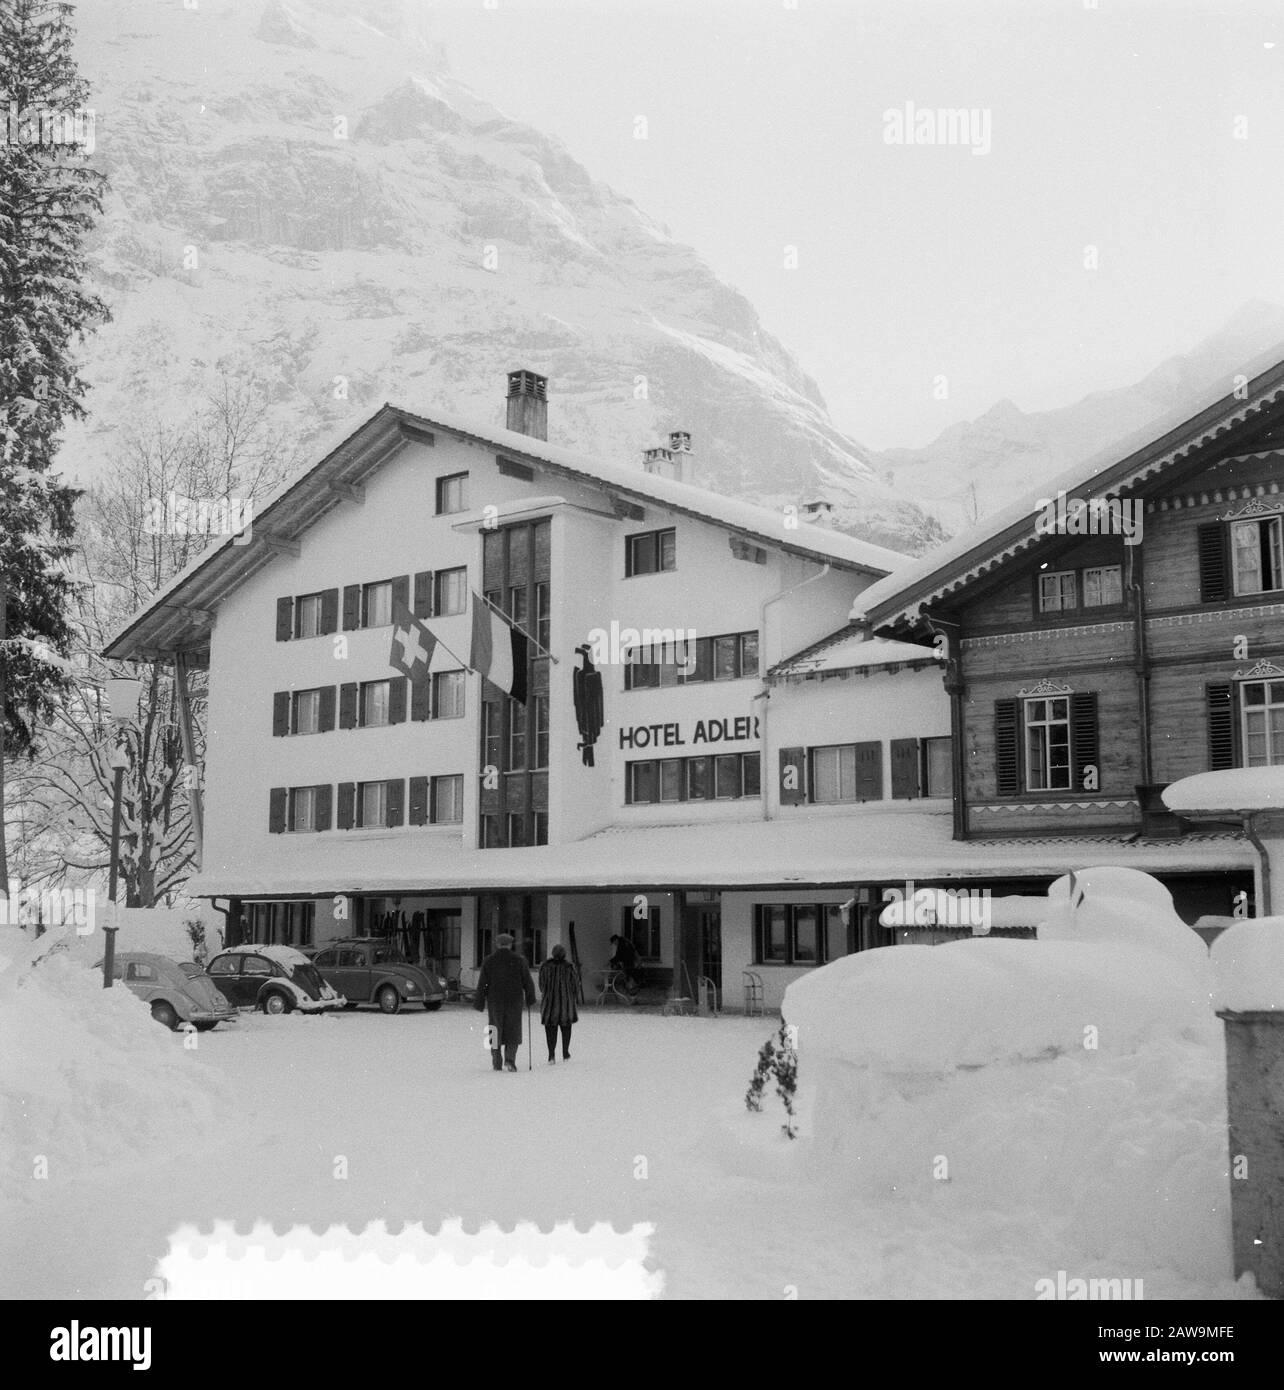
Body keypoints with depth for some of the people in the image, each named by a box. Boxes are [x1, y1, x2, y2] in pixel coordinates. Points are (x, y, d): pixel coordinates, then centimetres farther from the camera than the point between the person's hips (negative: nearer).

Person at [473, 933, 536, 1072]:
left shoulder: (488, 961, -1)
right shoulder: (519, 961, -2)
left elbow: (482, 984, -3)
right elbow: (528, 982, 1)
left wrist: (479, 1003, 2)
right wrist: (530, 998, 15)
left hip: (494, 1003, 1)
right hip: (514, 1003, -1)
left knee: (496, 1033, 11)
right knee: (513, 1032, 6)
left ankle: (497, 1063, 12)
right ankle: (509, 1060, -11)